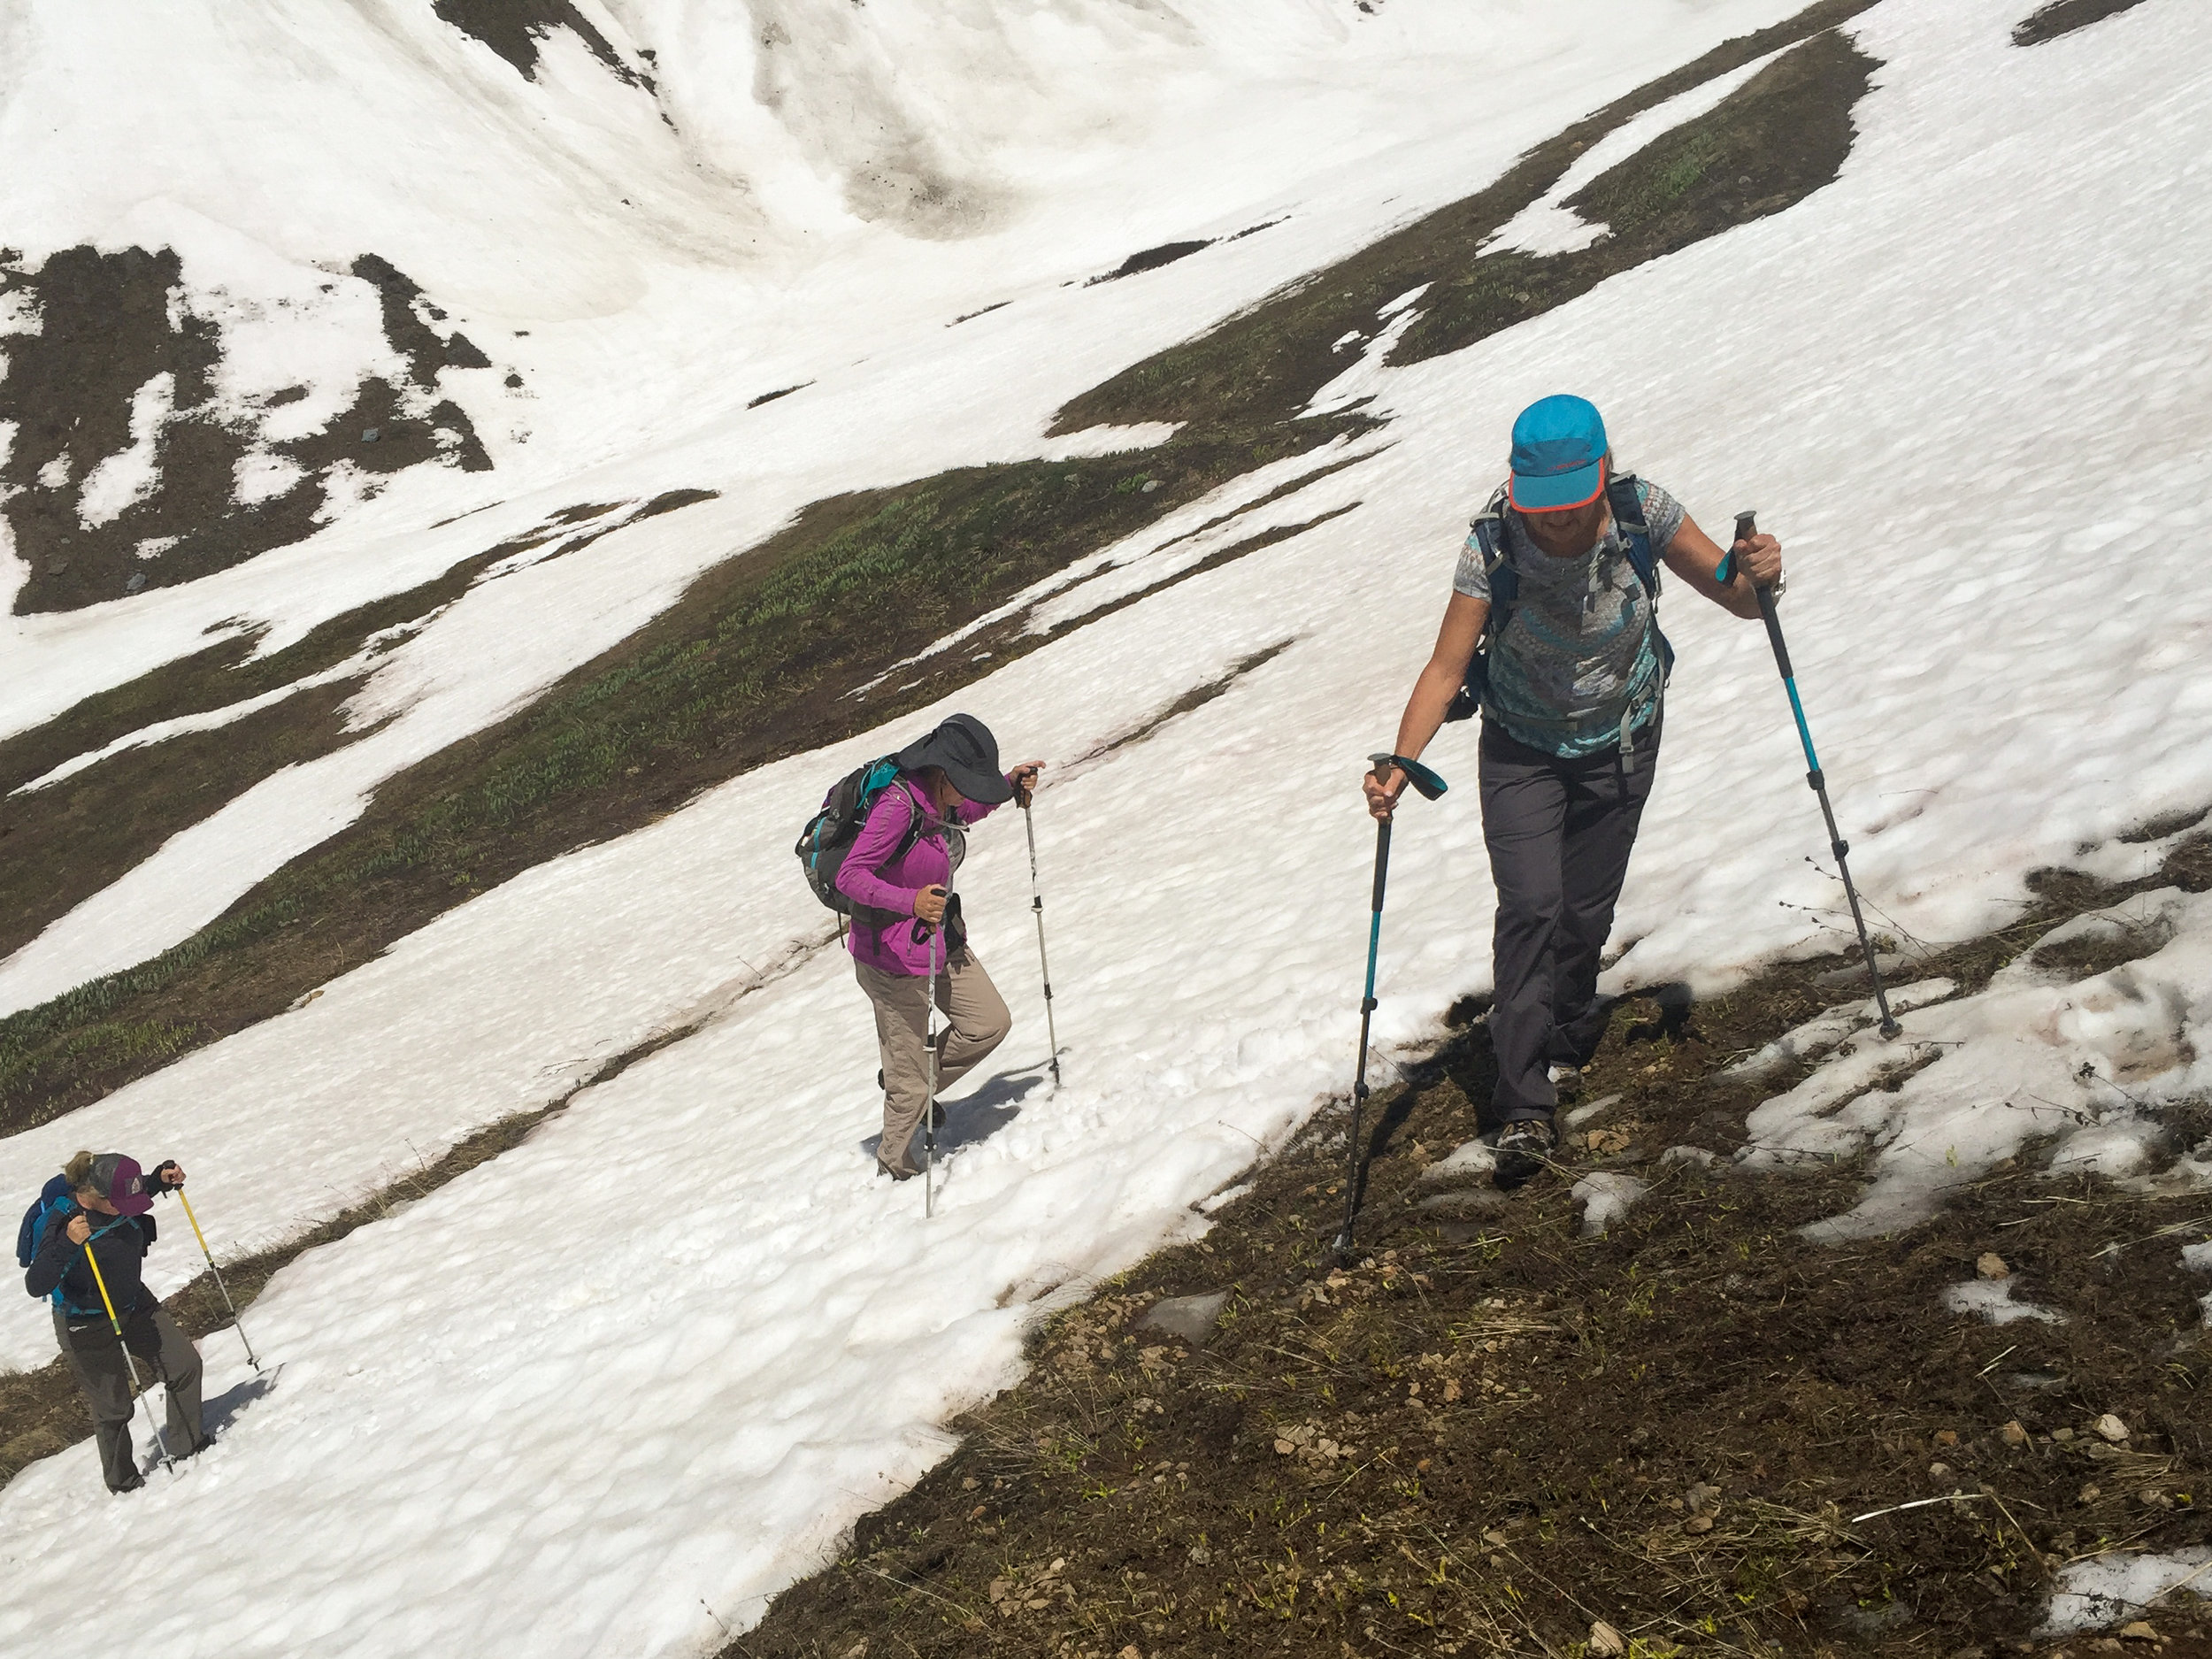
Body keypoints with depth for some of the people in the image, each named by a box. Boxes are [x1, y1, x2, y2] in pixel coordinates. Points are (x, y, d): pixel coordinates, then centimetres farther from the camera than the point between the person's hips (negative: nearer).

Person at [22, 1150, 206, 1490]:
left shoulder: (116, 1196, -12)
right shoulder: (61, 1222, -31)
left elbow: (142, 1189, 14)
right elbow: (36, 1285, -39)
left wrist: (163, 1178, -7)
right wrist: (68, 1243, -52)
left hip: (135, 1305, 6)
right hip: (87, 1327, -6)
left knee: (185, 1365, 4)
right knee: (113, 1410, 4)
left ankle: (189, 1448, 23)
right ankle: (122, 1481, 28)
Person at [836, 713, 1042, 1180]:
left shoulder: (943, 800, -1)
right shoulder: (898, 804, -27)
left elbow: (963, 815, 25)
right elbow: (849, 876, -30)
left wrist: (1011, 785, 9)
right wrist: (911, 902, -43)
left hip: (941, 941, 8)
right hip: (892, 954, -8)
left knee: (991, 1023, 10)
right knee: (910, 1085, 2)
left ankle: (908, 1082, 27)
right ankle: (896, 1166, 25)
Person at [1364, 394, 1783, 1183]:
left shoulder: (1642, 513, -22)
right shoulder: (1493, 544, -26)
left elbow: (1736, 597, -15)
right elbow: (1446, 667, -26)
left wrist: (1757, 577, -39)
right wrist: (1401, 763, -40)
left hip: (1619, 744, 1)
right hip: (1522, 747, -1)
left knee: (1586, 911, 8)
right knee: (1530, 906, -15)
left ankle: (1566, 1038, 38)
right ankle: (1524, 1106, -11)